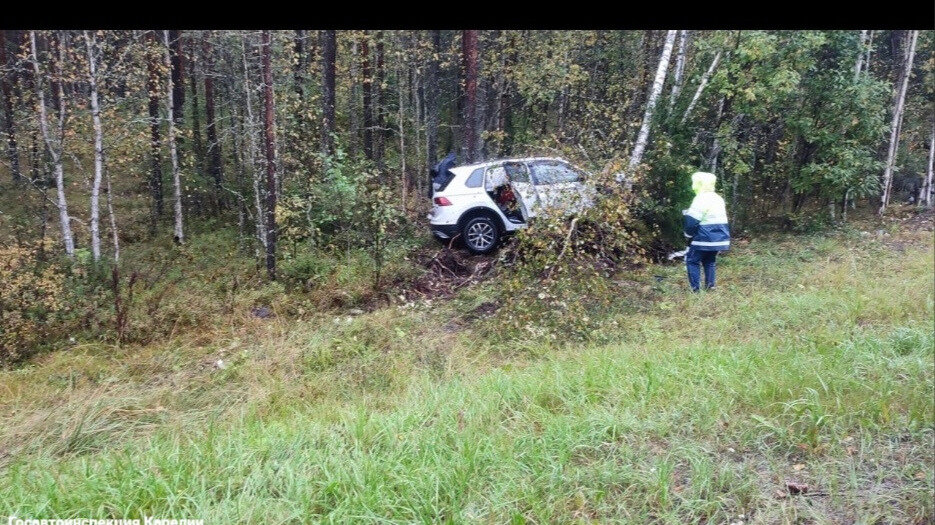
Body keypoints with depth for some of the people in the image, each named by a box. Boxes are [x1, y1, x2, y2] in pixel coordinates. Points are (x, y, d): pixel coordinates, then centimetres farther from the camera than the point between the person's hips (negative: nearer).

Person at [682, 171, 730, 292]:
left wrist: (689, 234, 0)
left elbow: (692, 221, -17)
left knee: (692, 260, 3)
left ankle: (695, 288, 0)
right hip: (720, 238, 8)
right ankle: (710, 286, 18)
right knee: (709, 261, 20)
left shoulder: (701, 199, -15)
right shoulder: (718, 198, 14)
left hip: (705, 239, -8)